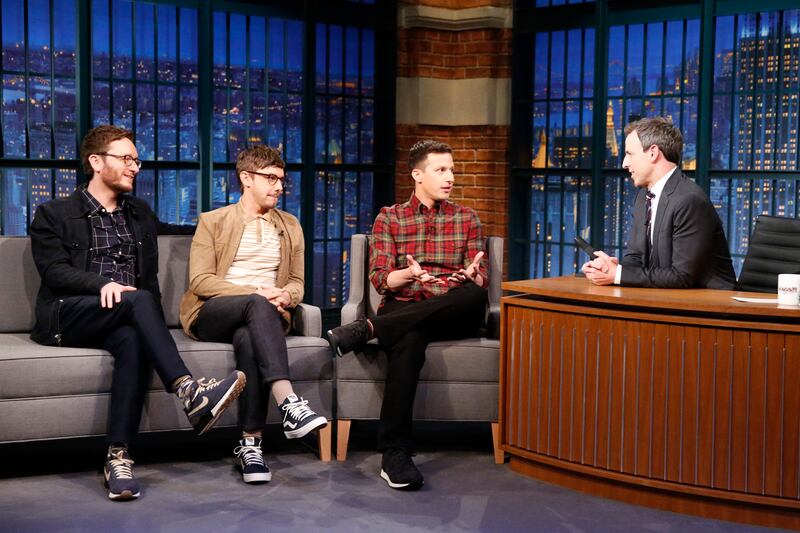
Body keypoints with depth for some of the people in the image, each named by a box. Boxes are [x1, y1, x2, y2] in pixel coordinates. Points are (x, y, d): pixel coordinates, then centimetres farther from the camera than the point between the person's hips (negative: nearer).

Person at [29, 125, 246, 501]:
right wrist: (102, 282, -25)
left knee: (133, 340, -35)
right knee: (138, 300, -33)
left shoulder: (141, 215, 23)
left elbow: (150, 277, 20)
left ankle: (118, 456, -39)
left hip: (123, 319, 3)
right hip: (67, 318, -3)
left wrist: (154, 324, 0)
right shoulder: (54, 215, 10)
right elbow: (54, 271, -5)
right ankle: (189, 392, -45)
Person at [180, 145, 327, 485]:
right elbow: (199, 281, -2)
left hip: (263, 315, 2)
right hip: (212, 316, -2)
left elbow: (297, 282, 19)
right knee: (258, 305, -38)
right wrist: (253, 291, -15)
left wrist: (285, 296, -7)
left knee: (249, 338, -37)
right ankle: (289, 404, -51)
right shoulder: (213, 222, 10)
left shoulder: (290, 227, 21)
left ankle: (250, 444, -37)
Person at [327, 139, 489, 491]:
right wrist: (409, 274, -20)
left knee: (475, 295, -36)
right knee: (409, 341, -40)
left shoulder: (466, 218, 18)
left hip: (452, 314, 2)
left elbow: (481, 282, 10)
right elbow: (380, 279, 2)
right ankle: (395, 453, -41)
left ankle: (368, 329, -33)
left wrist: (472, 275, -15)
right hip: (401, 309, -2)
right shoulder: (389, 218, 14)